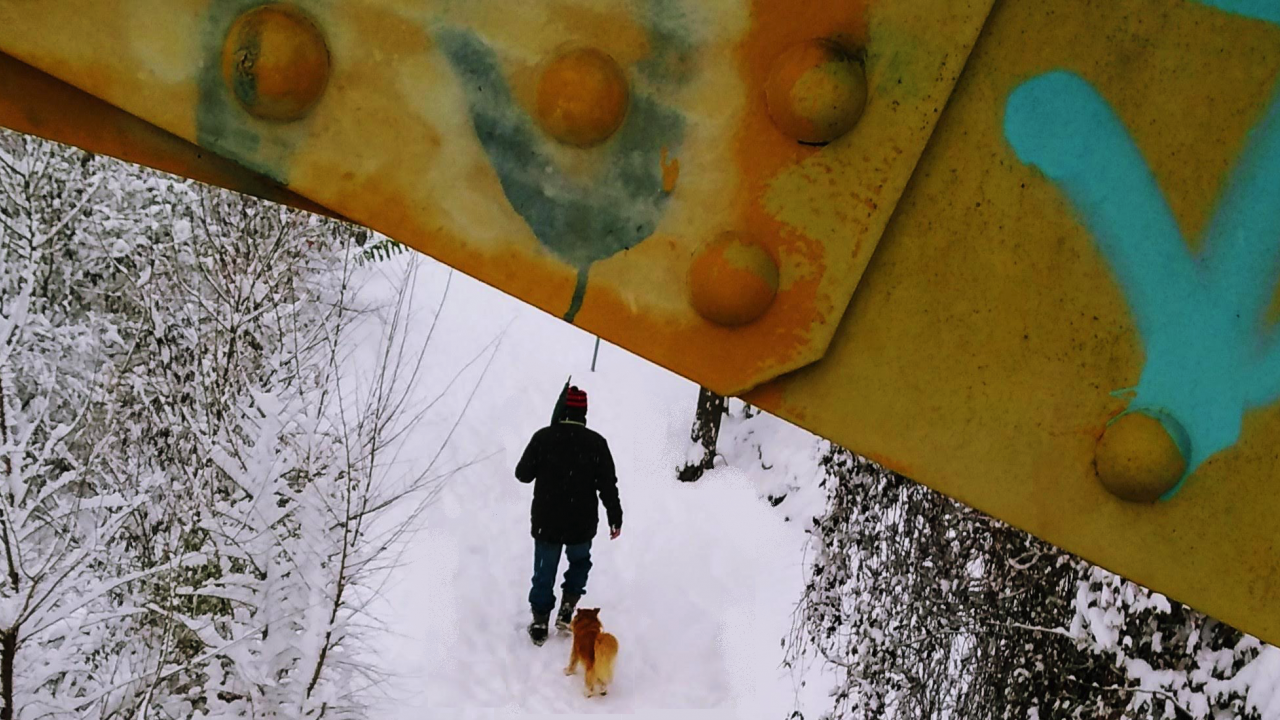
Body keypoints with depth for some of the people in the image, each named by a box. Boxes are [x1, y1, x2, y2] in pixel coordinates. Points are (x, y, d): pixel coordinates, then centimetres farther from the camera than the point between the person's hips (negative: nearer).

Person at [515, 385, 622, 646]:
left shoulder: (543, 438, -11)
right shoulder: (596, 443, -9)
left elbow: (523, 474, -3)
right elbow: (608, 485, -5)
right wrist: (615, 518, 5)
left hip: (546, 523, 0)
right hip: (581, 525, 0)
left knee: (544, 572, 14)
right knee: (580, 562, 25)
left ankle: (540, 623, 15)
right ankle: (567, 608, 11)